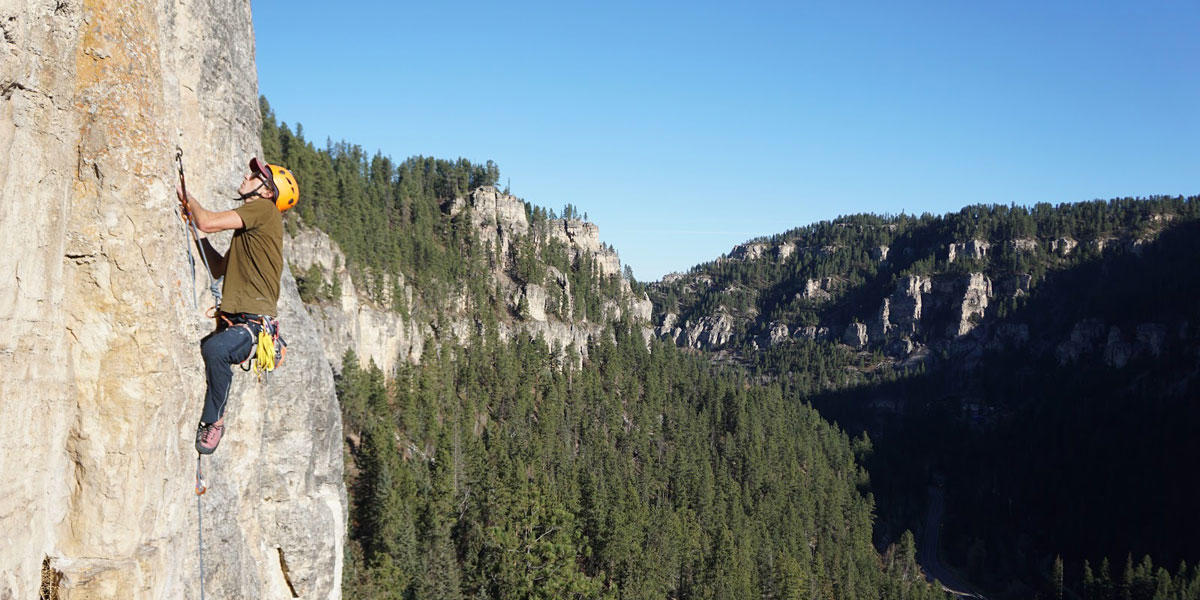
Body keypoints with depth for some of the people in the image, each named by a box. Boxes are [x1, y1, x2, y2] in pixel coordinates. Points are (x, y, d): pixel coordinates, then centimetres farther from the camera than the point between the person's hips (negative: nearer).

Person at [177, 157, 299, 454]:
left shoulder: (265, 209, -4)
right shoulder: (246, 229, 24)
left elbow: (208, 223, -12)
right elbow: (218, 268, 29)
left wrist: (190, 199, 9)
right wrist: (192, 214, 27)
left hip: (254, 323, -10)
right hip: (231, 321, 10)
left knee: (214, 349, -35)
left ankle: (214, 420, -17)